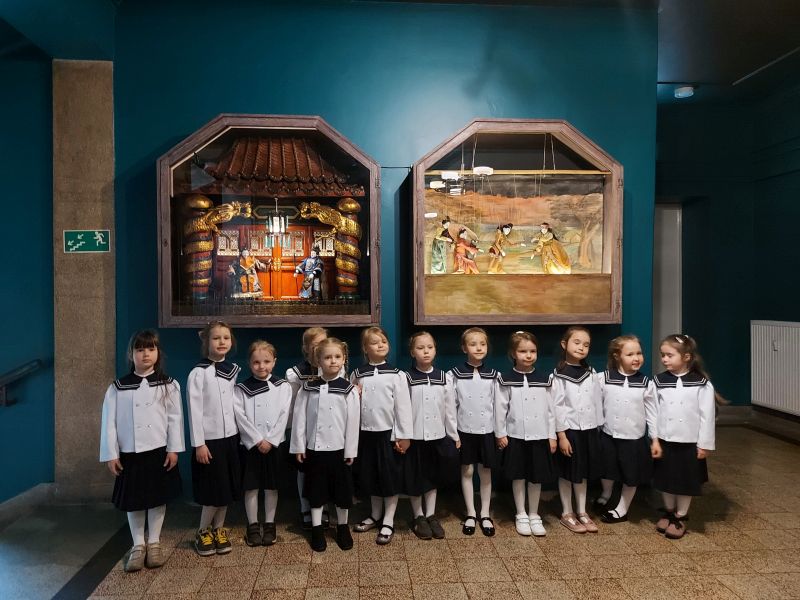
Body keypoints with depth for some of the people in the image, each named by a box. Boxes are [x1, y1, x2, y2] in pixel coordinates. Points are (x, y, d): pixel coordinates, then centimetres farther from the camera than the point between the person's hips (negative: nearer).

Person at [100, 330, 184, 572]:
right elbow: (109, 422, 0)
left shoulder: (168, 385, 0)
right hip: (130, 453, 1)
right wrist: (111, 454, -4)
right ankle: (138, 545, 25)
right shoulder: (118, 387, 0)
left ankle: (154, 543, 25)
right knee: (133, 500, 10)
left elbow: (175, 418, -2)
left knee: (158, 498, 9)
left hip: (159, 451, 0)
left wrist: (173, 449, -7)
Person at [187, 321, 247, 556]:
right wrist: (198, 443, -14)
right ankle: (203, 532, 22)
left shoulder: (233, 370, 6)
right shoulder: (198, 372, -11)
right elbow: (194, 410, -12)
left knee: (227, 488, 12)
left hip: (231, 437, 5)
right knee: (213, 490, 1)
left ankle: (218, 530, 28)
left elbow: (235, 404, 9)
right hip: (209, 439, -5)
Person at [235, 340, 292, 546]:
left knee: (271, 486, 8)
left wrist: (270, 441, -12)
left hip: (274, 444, 0)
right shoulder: (241, 389, -1)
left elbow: (284, 417, -5)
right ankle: (253, 525, 20)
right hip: (250, 445, 0)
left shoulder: (283, 387, -1)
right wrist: (257, 440, -13)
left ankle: (269, 525, 21)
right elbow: (241, 418, -7)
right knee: (251, 487, 6)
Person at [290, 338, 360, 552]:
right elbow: (299, 418, 1)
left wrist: (351, 450, -6)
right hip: (314, 448, 1)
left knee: (342, 489, 10)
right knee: (316, 490, 12)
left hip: (339, 448, -1)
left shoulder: (349, 389, -5)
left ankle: (342, 527, 29)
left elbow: (353, 421, -6)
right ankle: (317, 529, 26)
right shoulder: (308, 388, -1)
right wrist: (299, 446, -2)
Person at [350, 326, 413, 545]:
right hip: (365, 433, 3)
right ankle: (376, 515, 34)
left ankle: (388, 521, 18)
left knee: (390, 477, 5)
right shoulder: (357, 375, 3)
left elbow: (403, 406, -7)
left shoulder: (396, 375, -6)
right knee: (371, 476, 14)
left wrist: (404, 436, -8)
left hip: (388, 433, -3)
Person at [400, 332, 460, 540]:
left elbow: (450, 409, 5)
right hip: (414, 436, -3)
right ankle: (418, 517, 25)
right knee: (415, 478, 8)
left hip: (437, 436, 3)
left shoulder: (442, 378, 1)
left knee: (433, 477, 15)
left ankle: (431, 516, 29)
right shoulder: (407, 378, -8)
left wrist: (454, 435, 7)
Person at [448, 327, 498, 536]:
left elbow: (498, 405, 2)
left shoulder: (493, 375, 0)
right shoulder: (454, 375, -6)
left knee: (485, 472, 9)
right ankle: (470, 514, 22)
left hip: (486, 431, 1)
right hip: (464, 431, -1)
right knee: (467, 471, 8)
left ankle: (485, 514, 23)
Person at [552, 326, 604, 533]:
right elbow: (557, 407, -13)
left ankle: (582, 512, 27)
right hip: (569, 430, -5)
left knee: (583, 472, 15)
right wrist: (561, 435, -15)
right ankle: (567, 514, 20)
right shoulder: (560, 376, -11)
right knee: (567, 473, 7)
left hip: (588, 429, 5)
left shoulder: (591, 373, 4)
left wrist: (597, 429, 6)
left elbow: (597, 401, 7)